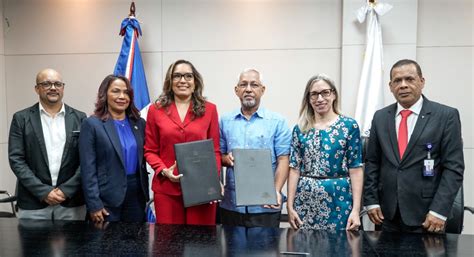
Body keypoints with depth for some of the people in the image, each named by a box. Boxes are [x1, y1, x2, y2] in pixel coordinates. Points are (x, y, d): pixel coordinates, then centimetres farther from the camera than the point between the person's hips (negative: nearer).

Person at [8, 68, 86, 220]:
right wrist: (43, 192, -11)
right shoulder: (22, 118, 2)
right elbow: (16, 159, -3)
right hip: (33, 204, 0)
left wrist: (66, 190, -10)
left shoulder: (79, 118, 4)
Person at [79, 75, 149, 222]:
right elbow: (88, 169, -9)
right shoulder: (92, 124, -6)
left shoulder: (139, 123, 7)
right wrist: (94, 204, -13)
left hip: (136, 193, 4)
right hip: (107, 197, -4)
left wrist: (145, 192, 7)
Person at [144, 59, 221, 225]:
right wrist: (164, 171, -9)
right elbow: (150, 151, 8)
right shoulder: (156, 110, 6)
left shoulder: (209, 110, 5)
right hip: (166, 188, 0)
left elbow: (215, 150, 6)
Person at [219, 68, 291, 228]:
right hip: (231, 203, 3)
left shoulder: (277, 122, -1)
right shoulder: (225, 121, 8)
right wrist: (226, 159, -10)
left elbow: (283, 160, -5)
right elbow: (218, 155, 13)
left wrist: (276, 191, -18)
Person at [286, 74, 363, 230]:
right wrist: (290, 206, -2)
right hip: (305, 199, 2)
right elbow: (294, 168, 3)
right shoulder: (300, 128, 4)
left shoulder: (349, 125, -2)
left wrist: (356, 209, -10)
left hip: (338, 198, -2)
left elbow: (355, 169, -4)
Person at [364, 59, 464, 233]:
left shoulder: (446, 115, -5)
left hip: (425, 214, -3)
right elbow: (372, 163, 7)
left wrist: (439, 211, -14)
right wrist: (371, 201, 1)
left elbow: (454, 167, -8)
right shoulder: (380, 117, 5)